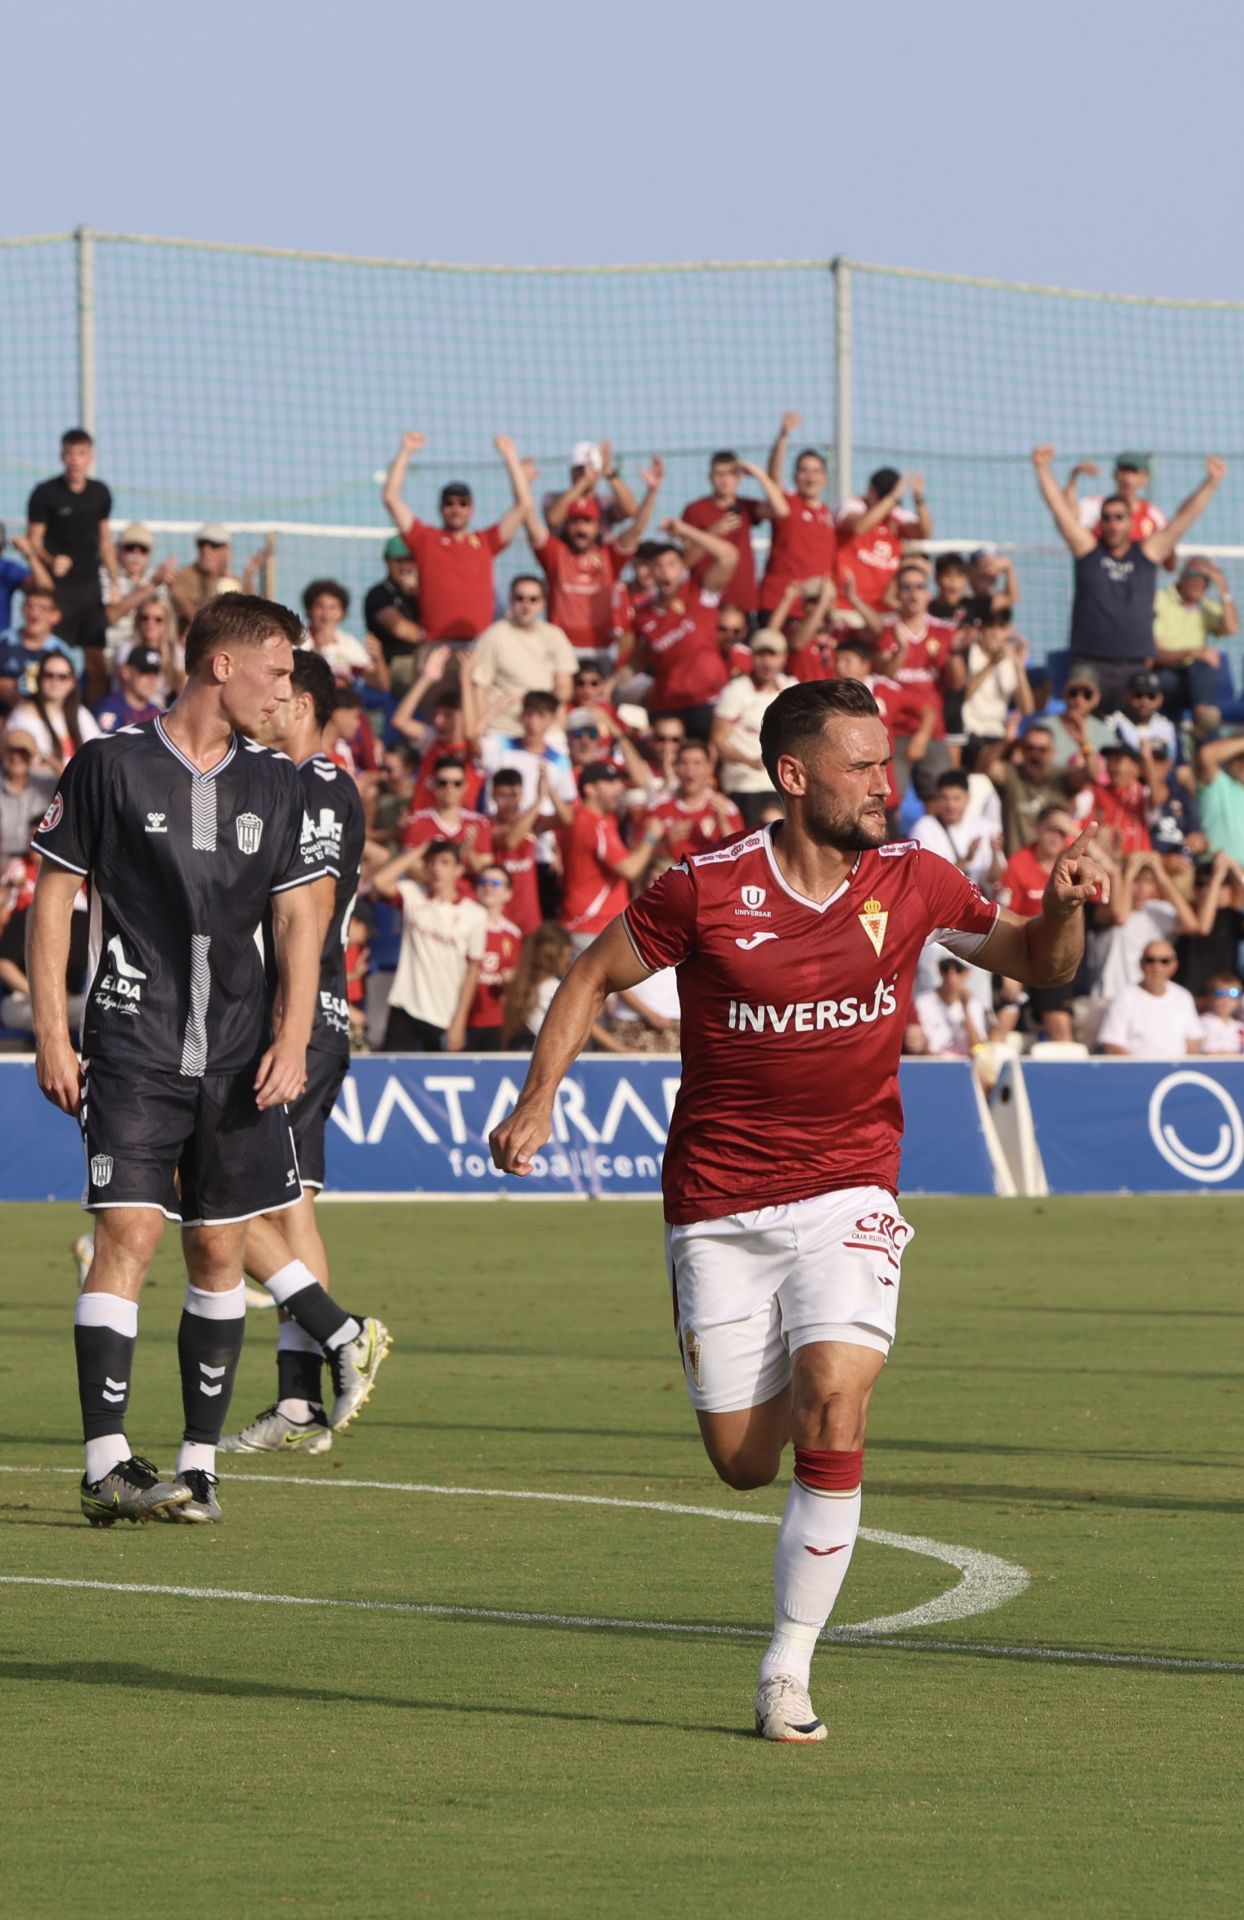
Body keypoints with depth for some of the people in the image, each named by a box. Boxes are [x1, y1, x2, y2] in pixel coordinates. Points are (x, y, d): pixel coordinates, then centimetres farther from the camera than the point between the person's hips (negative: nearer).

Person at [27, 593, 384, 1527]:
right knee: (130, 1234, -14)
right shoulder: (110, 765, -2)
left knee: (220, 1249, 4)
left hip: (239, 1059, 4)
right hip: (133, 1052, -4)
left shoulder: (276, 785, 10)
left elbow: (297, 919, 12)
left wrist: (292, 1038, -2)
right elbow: (53, 898, 1)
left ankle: (199, 1461, 13)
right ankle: (106, 1465, -17)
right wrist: (52, 1036, -4)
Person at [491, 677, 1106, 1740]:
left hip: (847, 1193, 1)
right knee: (744, 1461, 0)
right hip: (720, 1204, -1)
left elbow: (1033, 963, 12)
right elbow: (594, 976, 4)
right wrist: (538, 1100, -5)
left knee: (833, 1405, -22)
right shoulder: (707, 890, -10)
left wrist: (1064, 907, -9)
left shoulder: (912, 882, -2)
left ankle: (789, 1668, -11)